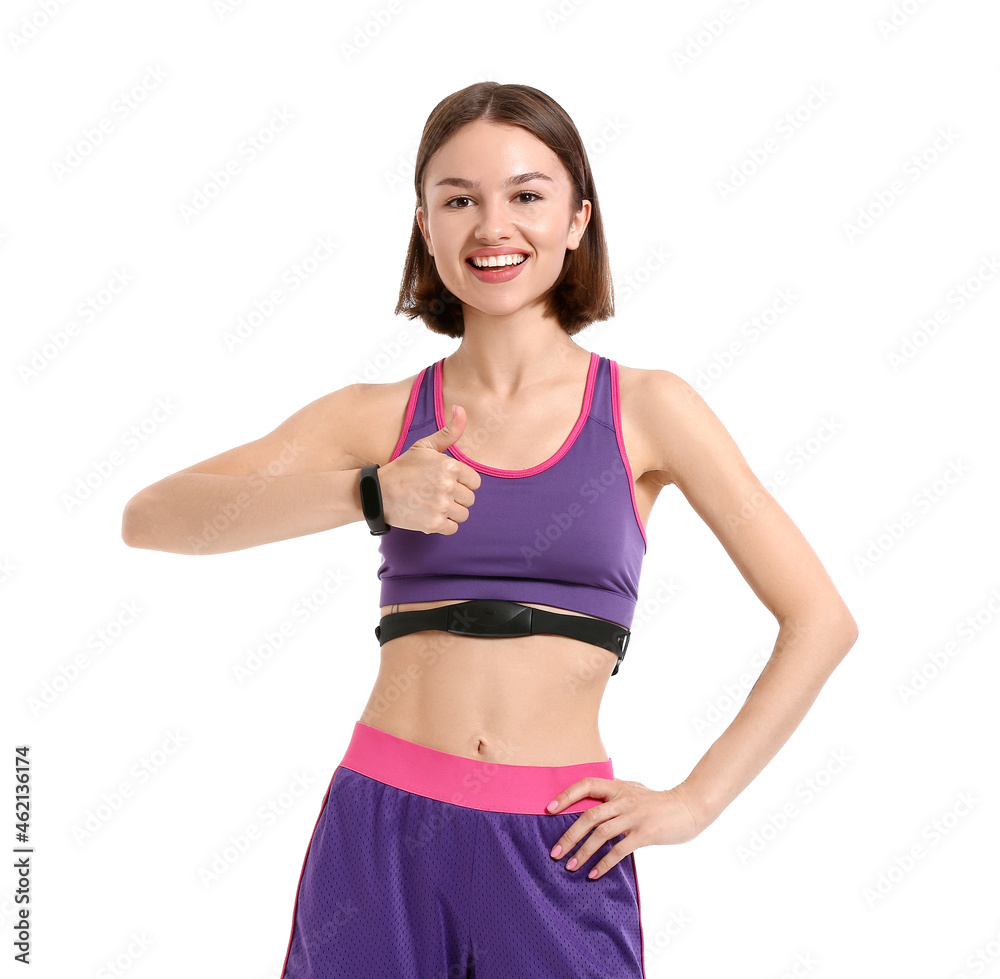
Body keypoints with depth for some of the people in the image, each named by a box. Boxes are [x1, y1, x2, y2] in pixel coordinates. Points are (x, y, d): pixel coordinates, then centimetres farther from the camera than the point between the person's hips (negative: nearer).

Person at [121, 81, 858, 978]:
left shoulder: (647, 410, 1)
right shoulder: (381, 417, 3)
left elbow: (820, 620, 2)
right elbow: (150, 518, -9)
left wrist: (695, 801, -2)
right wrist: (371, 494, -20)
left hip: (557, 853, -1)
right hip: (382, 836, 1)